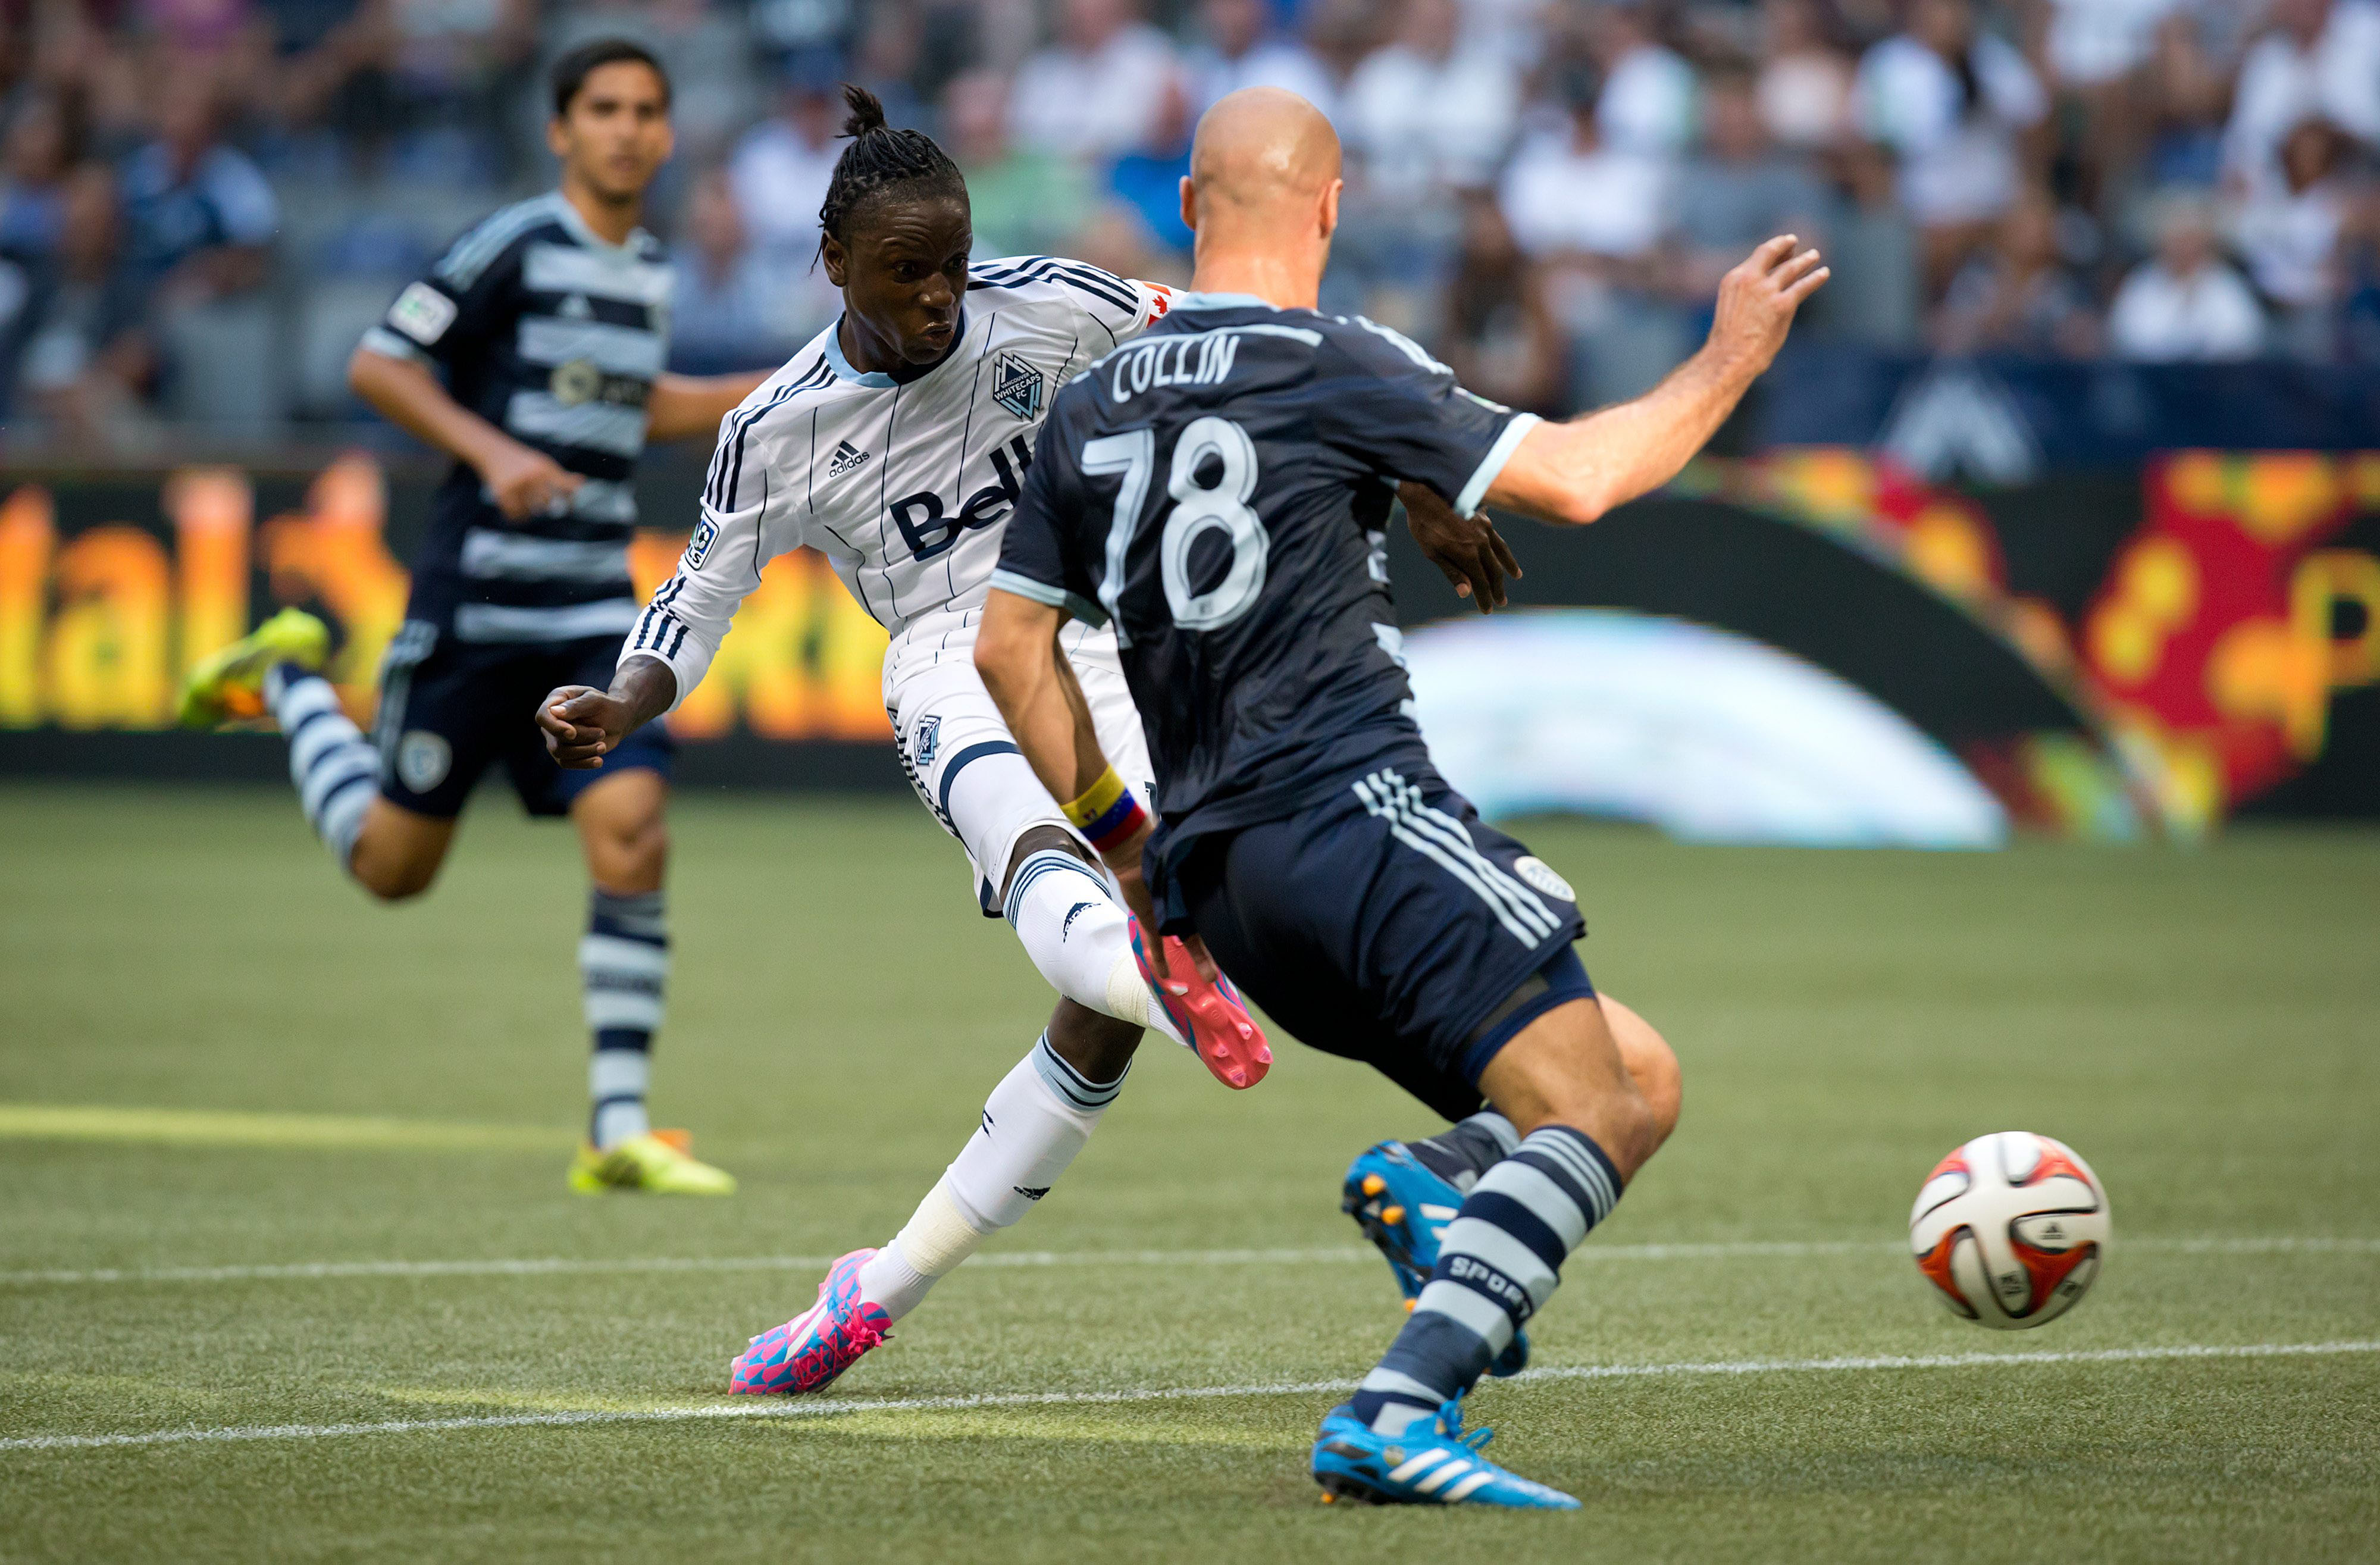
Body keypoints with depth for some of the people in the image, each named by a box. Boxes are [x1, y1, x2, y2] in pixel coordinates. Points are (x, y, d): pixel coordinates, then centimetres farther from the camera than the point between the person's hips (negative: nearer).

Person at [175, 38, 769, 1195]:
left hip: (596, 612, 5)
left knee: (632, 835, -13)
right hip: (477, 604, -5)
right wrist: (494, 452, -21)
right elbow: (377, 365, -10)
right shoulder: (516, 247, -10)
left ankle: (618, 1132, -7)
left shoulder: (649, 271, 11)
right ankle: (289, 685, 33)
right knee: (392, 866, 5)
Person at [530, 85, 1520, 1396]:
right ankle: (1161, 974, -75)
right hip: (952, 677, -2)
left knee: (1102, 1023, -12)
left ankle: (879, 1293, -3)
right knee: (1041, 856, -37)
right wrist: (621, 707, -11)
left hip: (1102, 646, 2)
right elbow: (699, 600, 10)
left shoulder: (1048, 309, -1)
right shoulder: (775, 433, 0)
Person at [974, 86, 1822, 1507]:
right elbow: (1573, 481, -6)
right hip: (1358, 819, -8)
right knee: (1590, 1117, -14)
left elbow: (1011, 647, 19)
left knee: (1643, 1084, 13)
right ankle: (1396, 1418, -30)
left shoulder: (1090, 410, 17)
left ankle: (1428, 1183, -14)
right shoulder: (1335, 368, -4)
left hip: (1223, 881, 8)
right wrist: (1730, 361, 8)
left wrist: (1123, 841, 26)